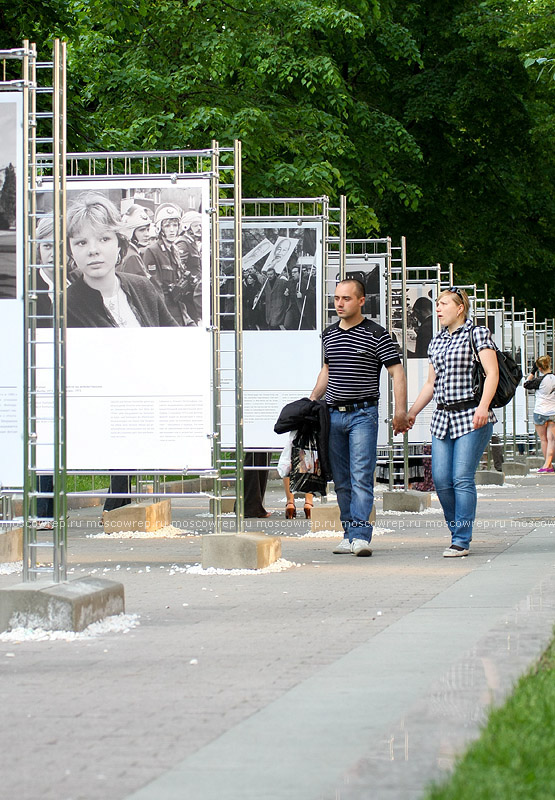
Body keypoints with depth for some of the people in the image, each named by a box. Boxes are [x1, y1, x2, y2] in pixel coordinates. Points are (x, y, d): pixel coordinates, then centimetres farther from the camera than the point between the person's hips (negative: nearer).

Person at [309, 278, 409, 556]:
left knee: (361, 476, -13)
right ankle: (349, 535, 9)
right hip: (333, 415, 5)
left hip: (363, 414, -5)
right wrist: (311, 403, 24)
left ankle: (360, 535, -18)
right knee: (341, 480, 5)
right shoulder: (329, 334, 13)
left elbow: (397, 372, -6)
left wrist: (400, 412, -13)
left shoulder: (376, 334, -4)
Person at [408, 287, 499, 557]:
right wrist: (412, 412, 19)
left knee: (462, 477, -12)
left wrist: (483, 406, -22)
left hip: (471, 416, -6)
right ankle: (457, 530, 15)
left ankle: (461, 540, -9)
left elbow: (492, 373, -10)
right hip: (443, 416, 6)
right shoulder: (436, 342, 18)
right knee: (440, 479, -2)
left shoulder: (478, 334, -1)